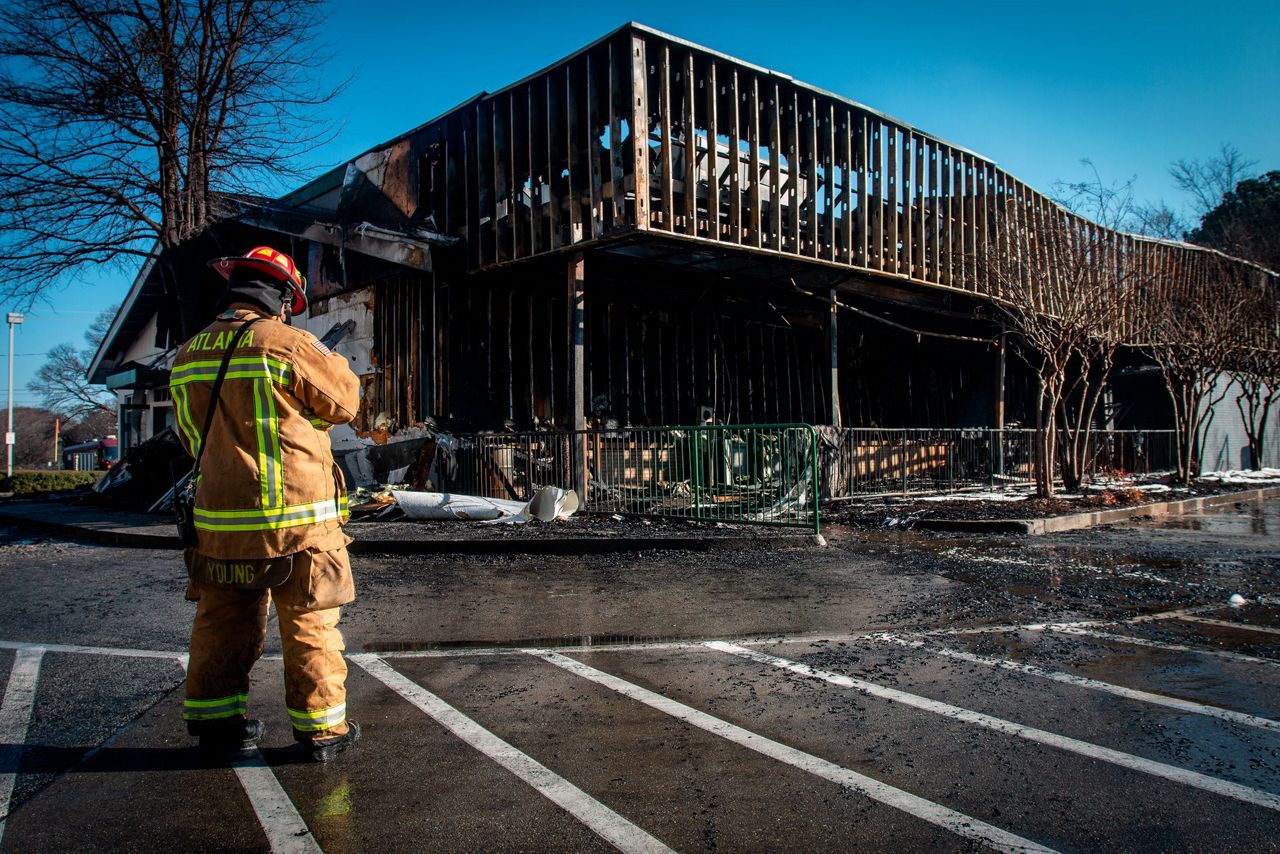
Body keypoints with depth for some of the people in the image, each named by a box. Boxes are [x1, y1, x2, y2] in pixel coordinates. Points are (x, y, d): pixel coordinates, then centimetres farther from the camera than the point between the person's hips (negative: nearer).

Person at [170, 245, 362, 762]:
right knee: (310, 624, 6)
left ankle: (215, 721, 28)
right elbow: (345, 403, -1)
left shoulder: (188, 356, 7)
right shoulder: (287, 343, -13)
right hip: (296, 520, -5)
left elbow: (192, 439, 18)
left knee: (222, 624, 18)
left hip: (218, 522, 6)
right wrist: (330, 360, 15)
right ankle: (320, 728, 14)